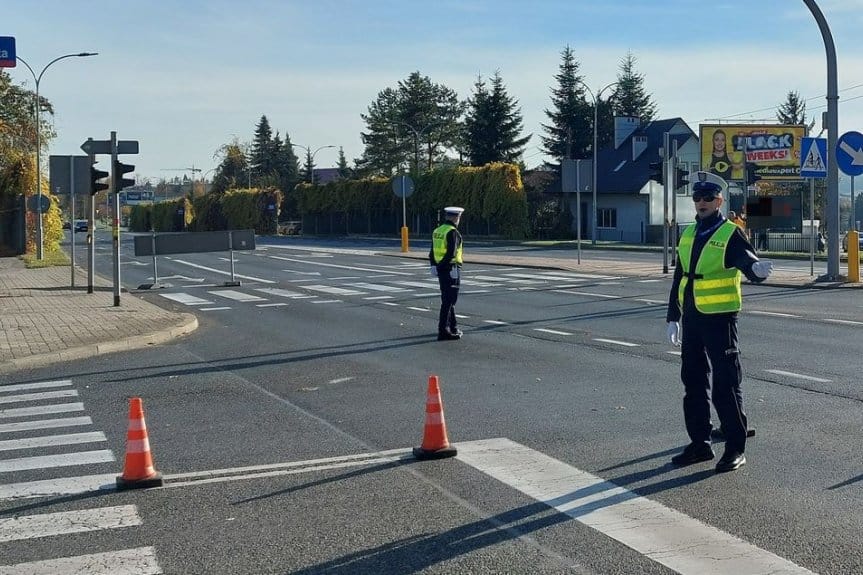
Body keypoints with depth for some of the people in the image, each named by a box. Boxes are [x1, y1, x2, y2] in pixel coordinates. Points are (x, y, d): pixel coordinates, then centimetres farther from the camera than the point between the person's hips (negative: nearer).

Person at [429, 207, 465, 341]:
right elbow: (451, 253, -23)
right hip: (451, 270, -8)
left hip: (440, 270, 8)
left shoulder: (437, 231, 11)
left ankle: (453, 328, 27)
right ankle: (443, 331, -5)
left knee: (447, 300, 17)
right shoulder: (453, 232, -15)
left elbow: (432, 253, 10)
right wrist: (443, 264, -14)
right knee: (448, 301, -5)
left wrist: (434, 265, 6)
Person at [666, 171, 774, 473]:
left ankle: (735, 449, 6)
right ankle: (700, 443, 23)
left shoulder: (730, 234, -7)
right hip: (692, 320, 7)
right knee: (693, 383, 12)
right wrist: (673, 317, 16)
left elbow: (748, 262, -20)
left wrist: (757, 269, -45)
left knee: (726, 386, -3)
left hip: (720, 319, -7)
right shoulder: (688, 234, 12)